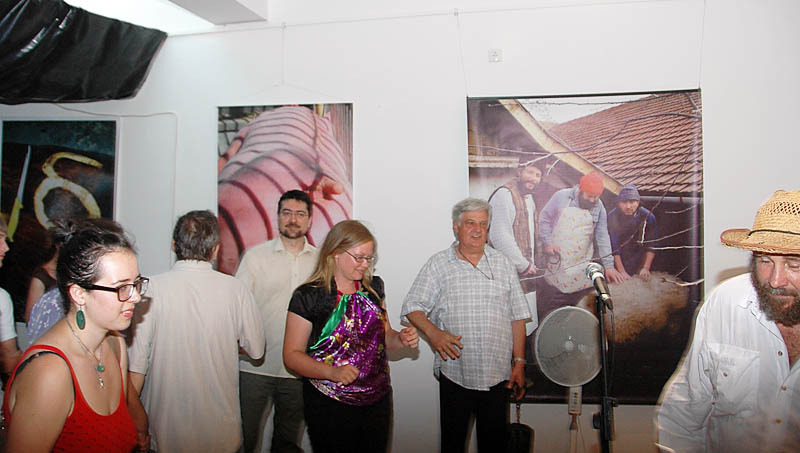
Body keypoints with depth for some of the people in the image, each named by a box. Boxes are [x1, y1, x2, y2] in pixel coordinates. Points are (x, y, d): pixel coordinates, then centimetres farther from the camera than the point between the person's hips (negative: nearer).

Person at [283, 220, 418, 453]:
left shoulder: (374, 287, 5)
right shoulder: (308, 296, -12)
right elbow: (292, 355, -12)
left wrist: (401, 339, -5)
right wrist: (332, 372, -26)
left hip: (377, 400, 5)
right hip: (329, 406, -5)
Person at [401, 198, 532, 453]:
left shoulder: (503, 264, 8)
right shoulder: (438, 264, 2)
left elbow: (518, 318, 8)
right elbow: (412, 308, 0)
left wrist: (519, 363, 3)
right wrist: (432, 332, -18)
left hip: (497, 376, 2)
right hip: (454, 373, -1)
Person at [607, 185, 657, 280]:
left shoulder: (648, 216, -15)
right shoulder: (612, 217, -19)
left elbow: (651, 245, -10)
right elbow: (613, 247, -19)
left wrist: (646, 268, -17)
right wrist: (621, 271, -22)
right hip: (618, 261, -1)